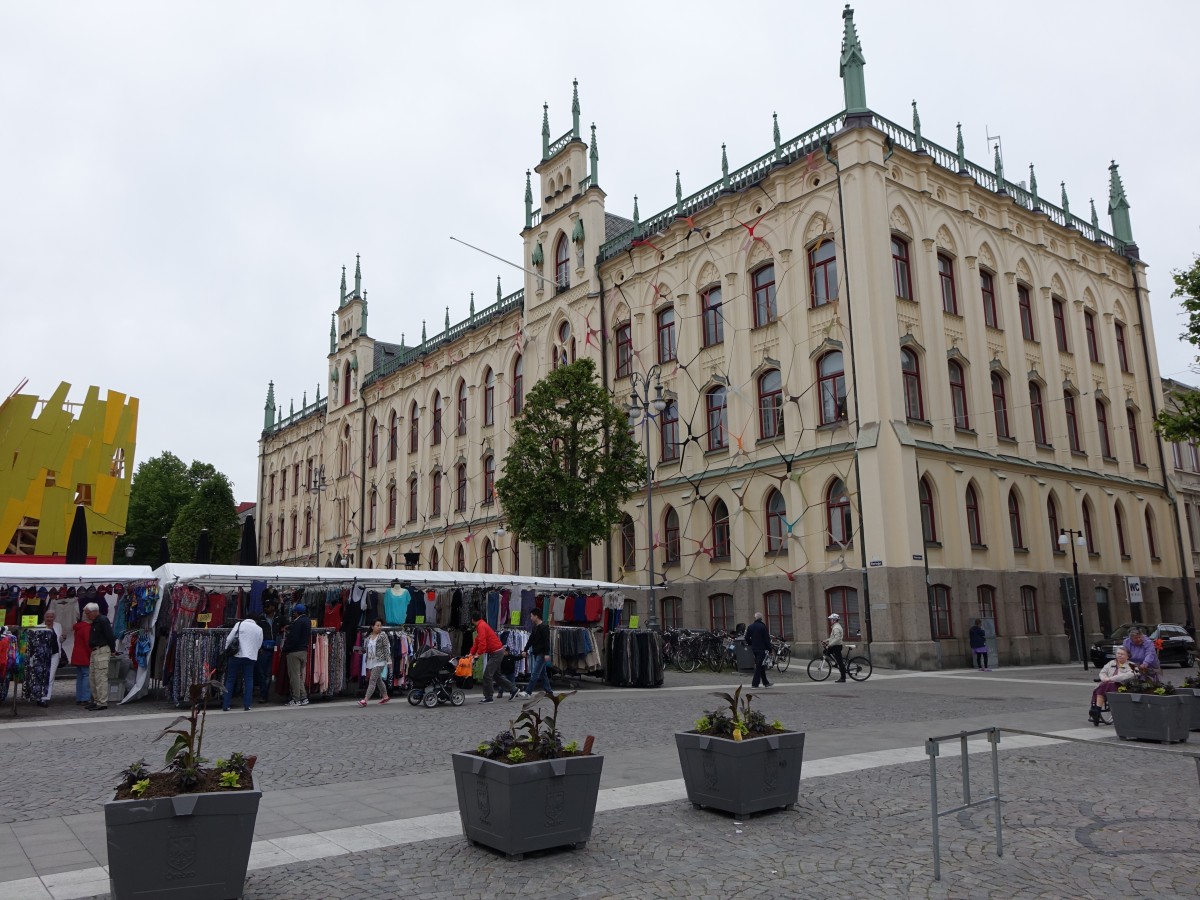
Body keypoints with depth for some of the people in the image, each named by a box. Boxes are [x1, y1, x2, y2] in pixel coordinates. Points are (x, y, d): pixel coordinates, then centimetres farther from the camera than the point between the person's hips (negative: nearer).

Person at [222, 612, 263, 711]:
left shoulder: (239, 624, 0)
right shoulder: (259, 629, 11)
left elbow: (229, 639, -2)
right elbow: (259, 644, 11)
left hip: (237, 655, -2)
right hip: (251, 657, 2)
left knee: (230, 680, 7)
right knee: (248, 680, 9)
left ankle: (226, 705, 6)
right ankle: (247, 704, 5)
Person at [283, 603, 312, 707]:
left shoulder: (297, 622, -16)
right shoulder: (307, 621, 11)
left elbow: (293, 638, -21)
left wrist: (285, 649, -9)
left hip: (294, 651, -9)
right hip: (304, 650, 9)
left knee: (294, 675, -3)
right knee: (300, 675, 14)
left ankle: (296, 699, 0)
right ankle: (304, 698, 14)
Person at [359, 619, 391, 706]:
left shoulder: (383, 636, -7)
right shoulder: (368, 637, 7)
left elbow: (387, 648, -10)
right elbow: (365, 648, 16)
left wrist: (388, 660, -14)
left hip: (379, 662, -6)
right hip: (371, 662, 6)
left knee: (372, 680, -11)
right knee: (378, 680, 15)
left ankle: (365, 700, -14)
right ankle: (385, 696, 27)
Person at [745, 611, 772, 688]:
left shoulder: (750, 626, 7)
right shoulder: (763, 626, -11)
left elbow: (747, 638, 8)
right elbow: (767, 638, -12)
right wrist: (769, 648, -5)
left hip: (754, 649, 6)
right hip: (762, 649, -6)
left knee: (761, 666, 15)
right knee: (759, 666, -3)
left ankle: (765, 682, 21)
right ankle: (755, 683, -7)